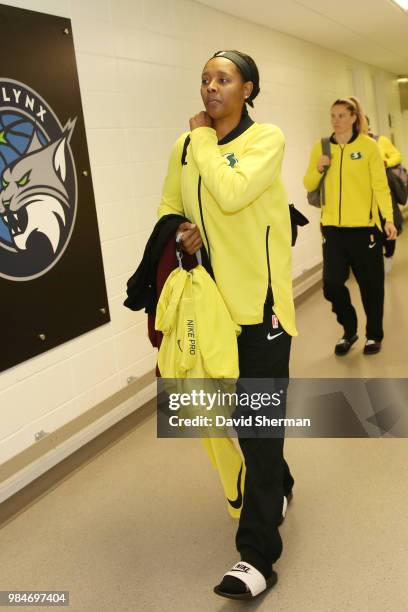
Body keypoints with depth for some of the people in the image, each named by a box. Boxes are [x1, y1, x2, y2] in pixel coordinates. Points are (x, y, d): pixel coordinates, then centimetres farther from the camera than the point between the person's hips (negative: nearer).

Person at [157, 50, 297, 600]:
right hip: (212, 295, 6)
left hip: (259, 296, -6)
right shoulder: (184, 146, 7)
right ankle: (277, 483, 45)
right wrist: (181, 234, -5)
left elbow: (231, 194, -25)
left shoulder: (266, 138, -8)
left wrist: (205, 139, -11)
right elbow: (168, 208, 17)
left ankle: (258, 555, 3)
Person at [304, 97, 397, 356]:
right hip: (333, 227, 3)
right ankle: (349, 330, 23)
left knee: (370, 283, 7)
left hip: (364, 226, -2)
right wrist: (318, 168, -9)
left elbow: (380, 185, -6)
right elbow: (309, 185, 11)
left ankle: (374, 334, 27)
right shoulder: (321, 147, 7)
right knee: (332, 283, -1)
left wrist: (388, 218, -17)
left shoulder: (368, 145, -2)